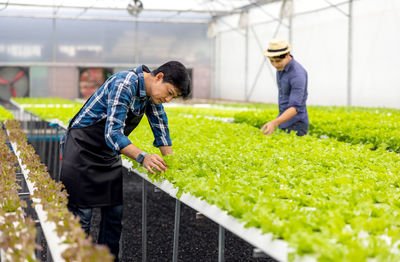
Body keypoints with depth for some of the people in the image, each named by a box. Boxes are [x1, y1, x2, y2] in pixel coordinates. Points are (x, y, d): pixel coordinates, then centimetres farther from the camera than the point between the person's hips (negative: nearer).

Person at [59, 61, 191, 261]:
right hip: (82, 149, -8)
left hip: (109, 153, 8)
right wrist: (142, 157, -47)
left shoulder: (152, 93, -1)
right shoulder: (124, 84, -28)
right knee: (81, 215, -7)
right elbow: (113, 133, -35)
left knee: (115, 212, 5)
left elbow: (160, 126, 11)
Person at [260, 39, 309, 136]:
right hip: (284, 122, 9)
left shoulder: (297, 74, -25)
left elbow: (295, 107, -32)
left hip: (296, 125, -9)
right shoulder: (282, 65, 3)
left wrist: (274, 123, -46)